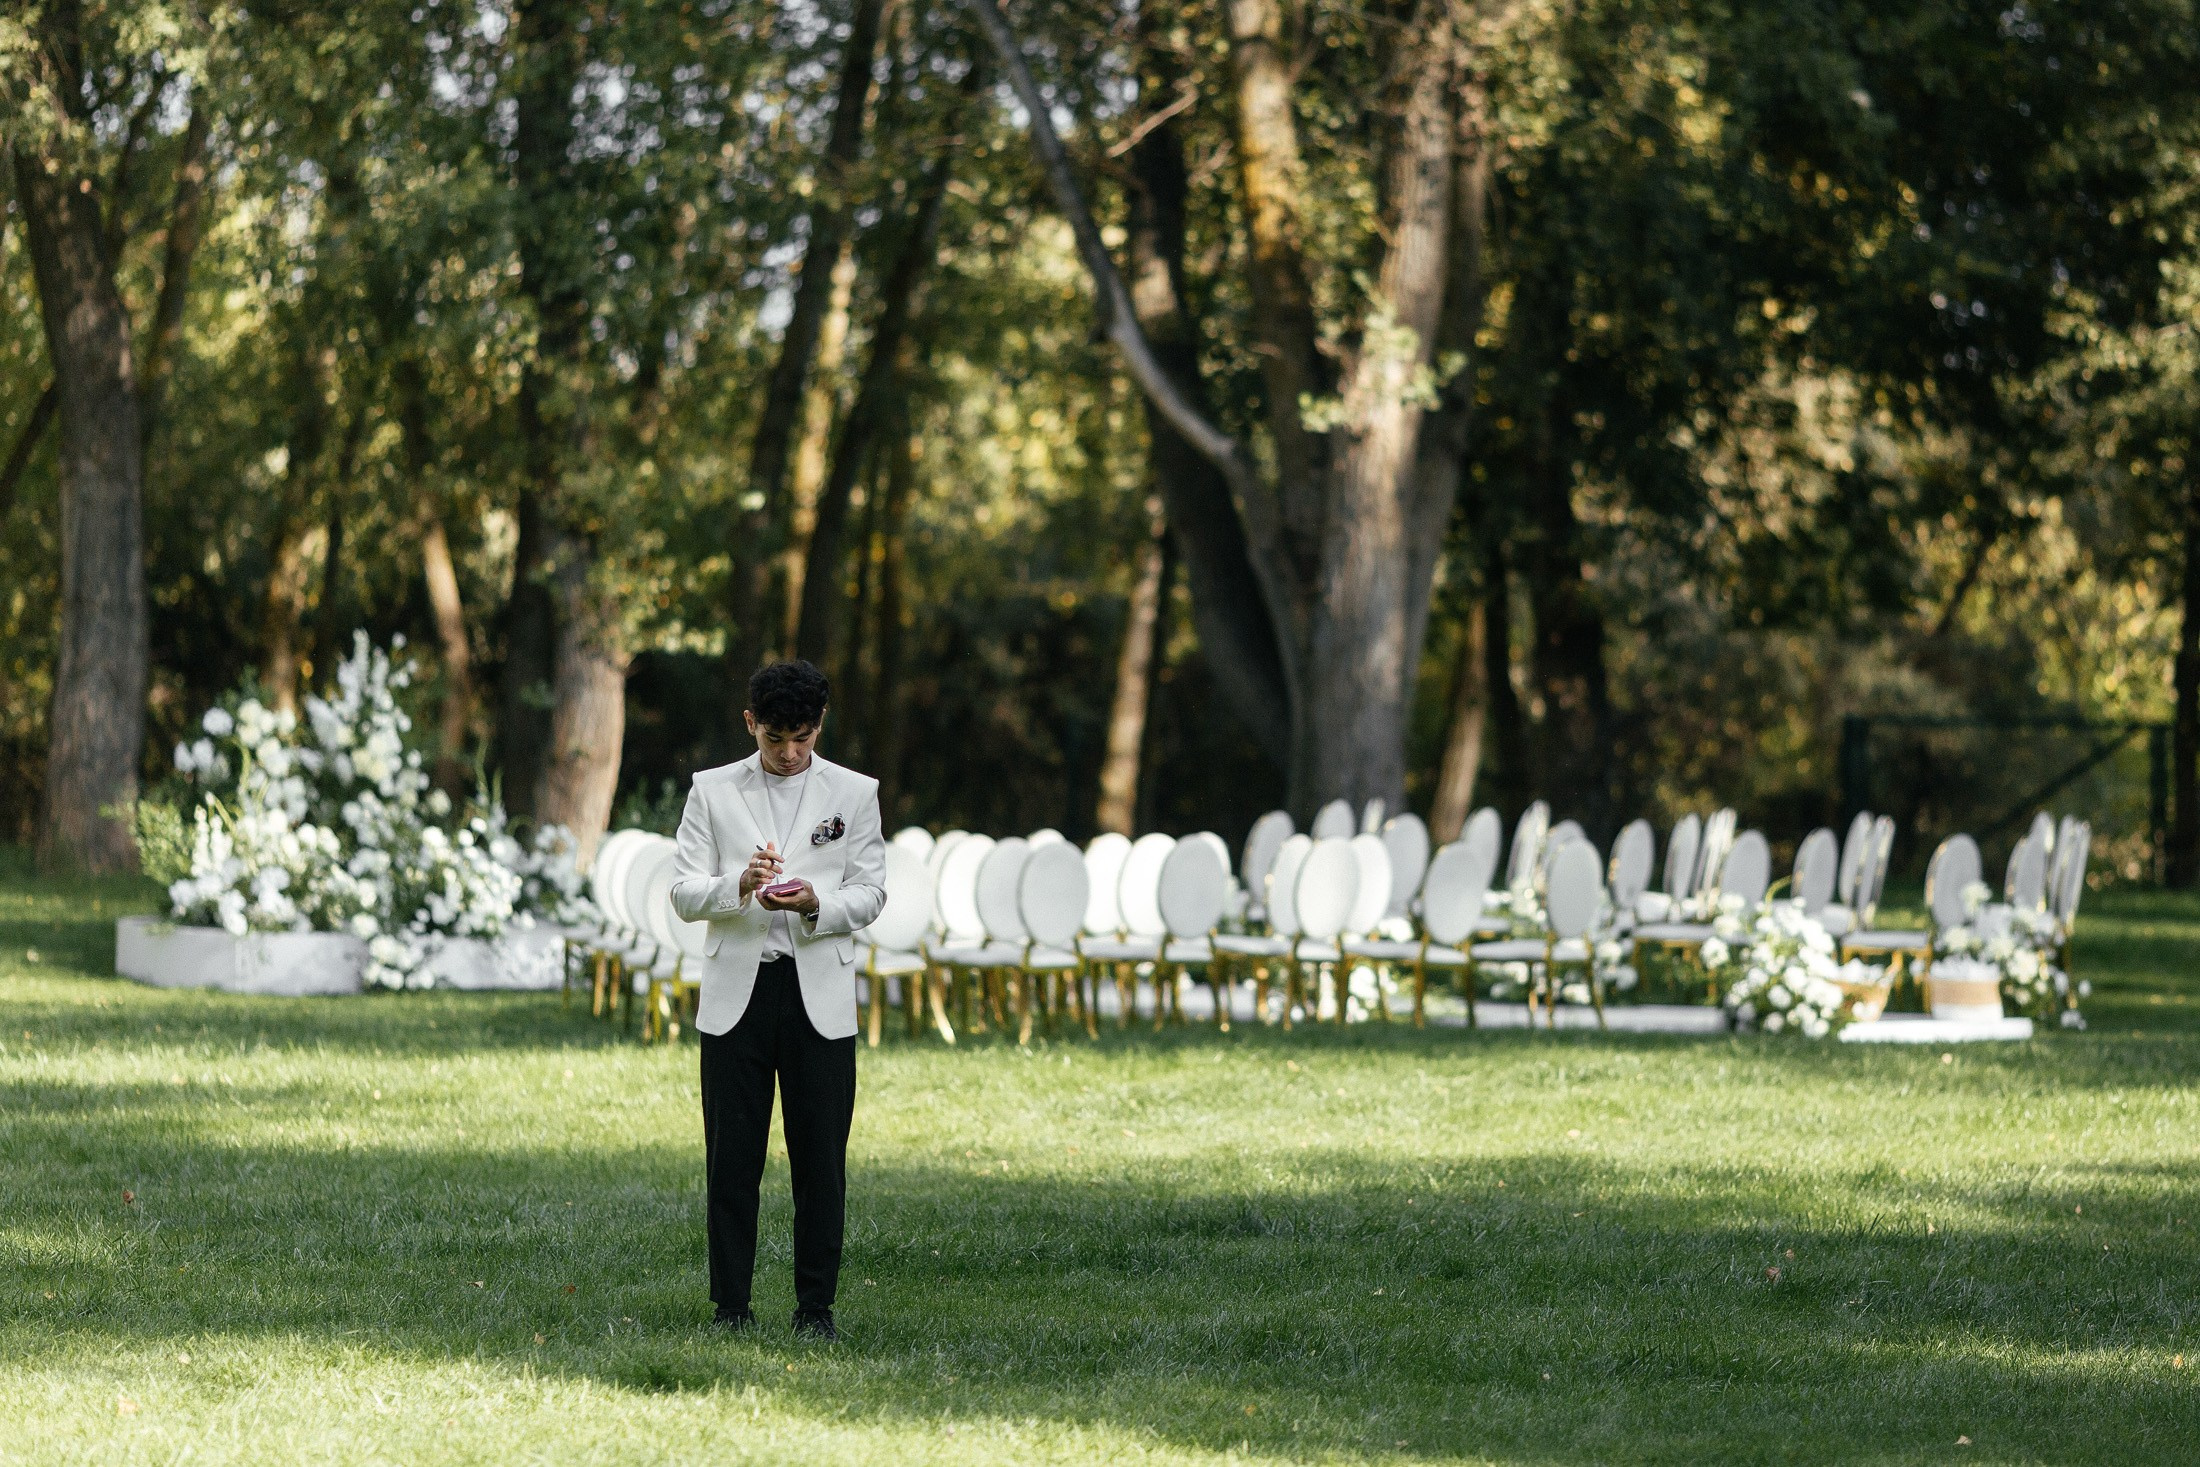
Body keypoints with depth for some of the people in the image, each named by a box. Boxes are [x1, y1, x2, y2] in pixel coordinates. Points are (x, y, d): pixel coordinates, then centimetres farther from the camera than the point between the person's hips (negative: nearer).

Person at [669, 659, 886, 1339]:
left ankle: (815, 1308, 6)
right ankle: (731, 1309, 6)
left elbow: (870, 894, 4)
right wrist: (739, 886, -18)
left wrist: (816, 903, -16)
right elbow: (683, 894, 2)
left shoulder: (854, 793, 7)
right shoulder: (712, 791, 7)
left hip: (820, 996, 0)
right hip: (736, 994, 0)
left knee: (820, 1160, 0)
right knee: (731, 1159, 1)